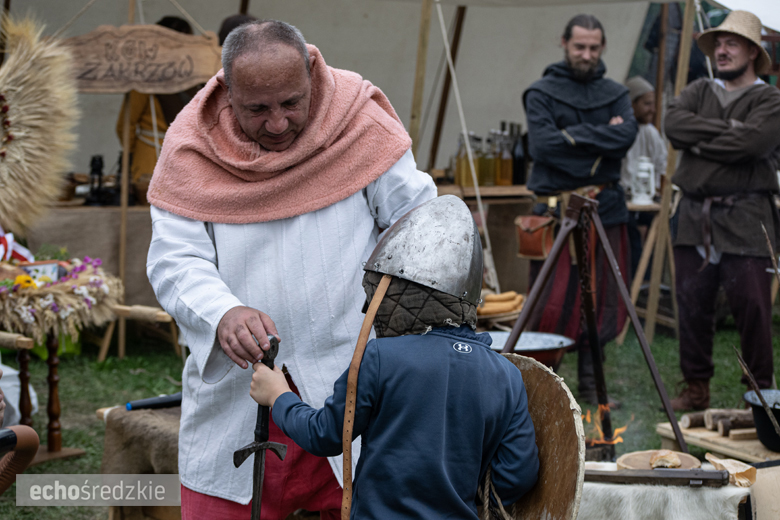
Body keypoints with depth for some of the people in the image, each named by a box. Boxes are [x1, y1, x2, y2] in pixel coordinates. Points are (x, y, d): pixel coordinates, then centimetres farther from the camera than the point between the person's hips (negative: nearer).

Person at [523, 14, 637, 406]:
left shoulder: (615, 94, 13)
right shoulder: (541, 93, 2)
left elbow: (626, 136, -6)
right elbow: (542, 146, -13)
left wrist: (575, 135, -12)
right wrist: (601, 142, -9)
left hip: (606, 211, 4)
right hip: (555, 210, -4)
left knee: (601, 303, 7)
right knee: (552, 303, -5)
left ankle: (591, 384, 18)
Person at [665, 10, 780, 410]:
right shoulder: (698, 92, 17)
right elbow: (674, 124, -3)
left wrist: (698, 141, -5)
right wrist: (727, 129, -10)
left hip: (745, 221, -4)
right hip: (694, 218, 4)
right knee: (693, 306, 7)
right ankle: (696, 388, 19)